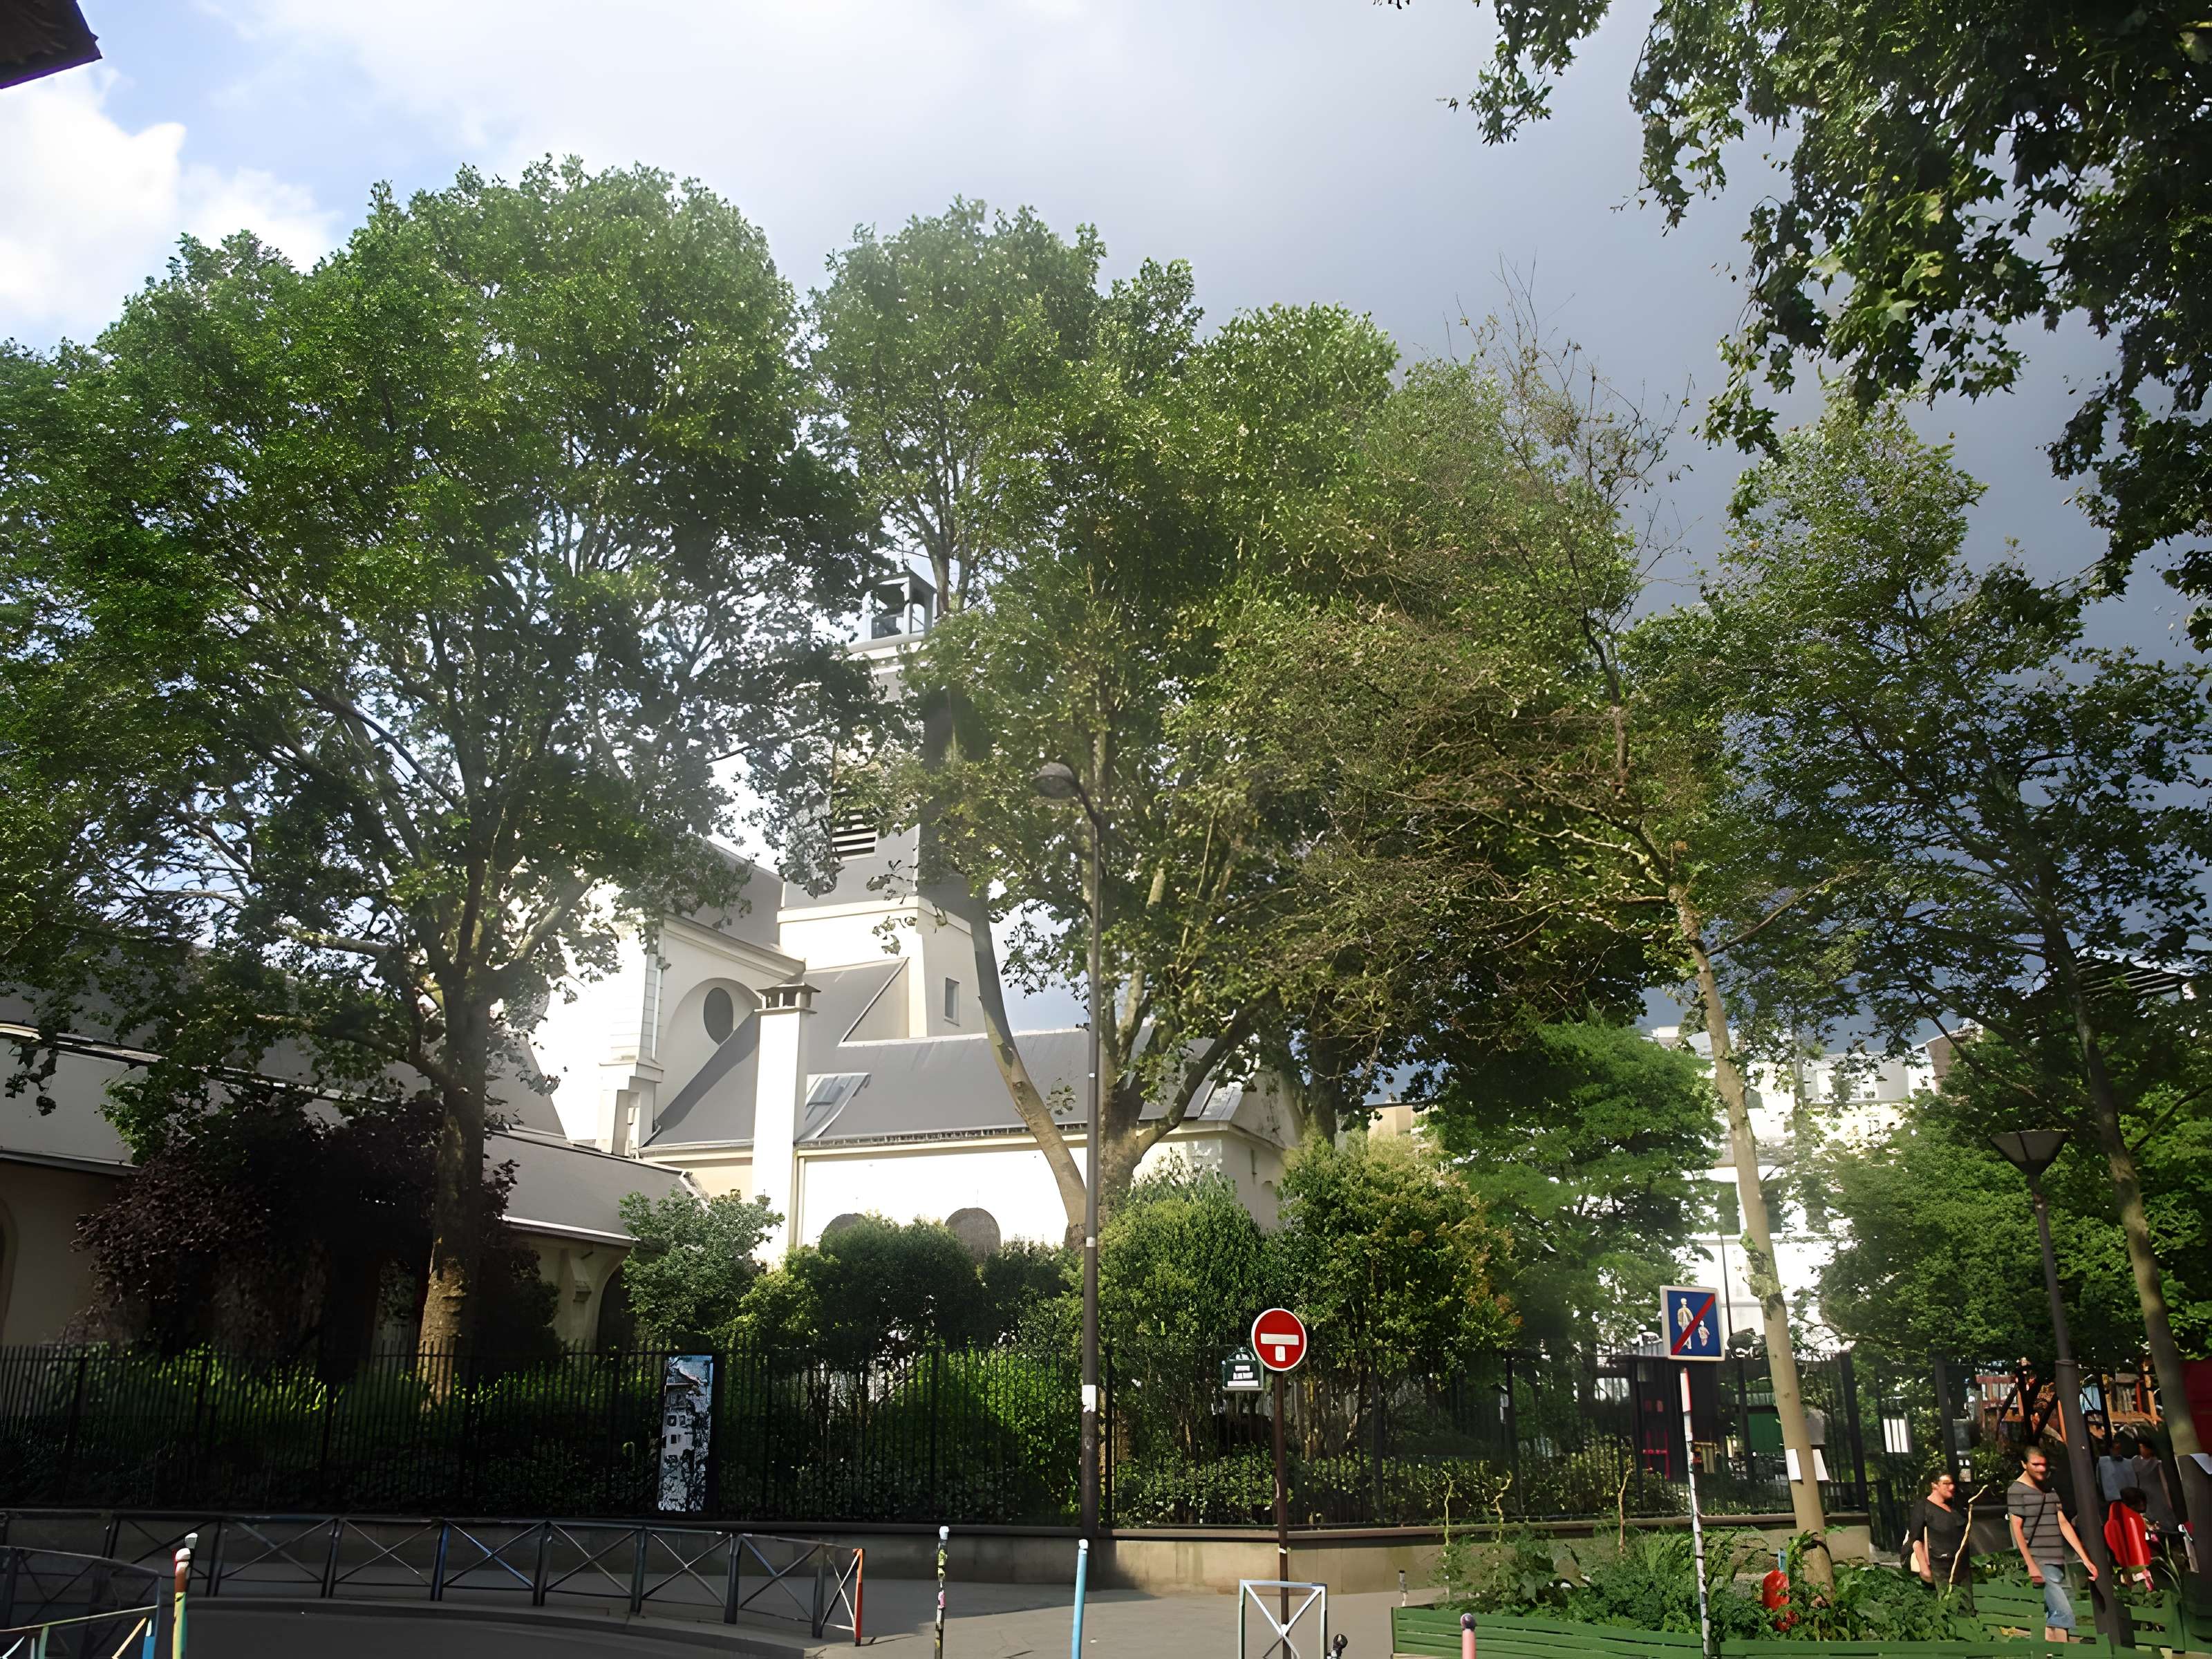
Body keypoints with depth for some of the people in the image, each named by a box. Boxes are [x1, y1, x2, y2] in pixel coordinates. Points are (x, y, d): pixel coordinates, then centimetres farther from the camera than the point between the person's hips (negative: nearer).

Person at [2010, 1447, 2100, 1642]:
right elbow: (2017, 1530, -8)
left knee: (2054, 1613, 4)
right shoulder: (2017, 1491, -4)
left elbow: (2064, 1524, 14)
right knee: (2064, 1613, -16)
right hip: (2040, 1563, -7)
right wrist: (2031, 1565, -15)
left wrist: (2085, 1559, 7)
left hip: (2058, 1562, 7)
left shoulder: (2050, 1490, 18)